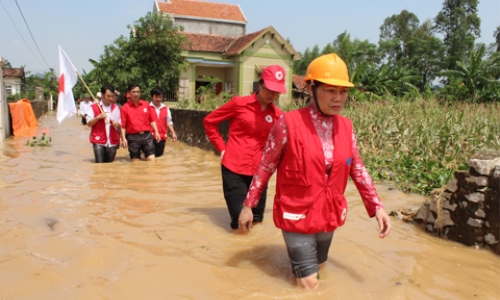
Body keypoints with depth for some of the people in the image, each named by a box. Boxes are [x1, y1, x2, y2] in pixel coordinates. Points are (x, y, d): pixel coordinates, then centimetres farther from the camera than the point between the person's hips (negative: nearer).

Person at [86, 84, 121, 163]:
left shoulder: (116, 108, 12)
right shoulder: (93, 107, 3)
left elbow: (120, 125, 15)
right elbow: (89, 123, 1)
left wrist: (117, 124, -8)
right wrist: (98, 117, -15)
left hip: (112, 142, 3)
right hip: (99, 142, -3)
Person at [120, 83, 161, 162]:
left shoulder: (146, 104, 7)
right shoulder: (125, 107, 0)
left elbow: (152, 120, 11)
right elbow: (123, 125, -2)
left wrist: (156, 132, 2)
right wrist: (123, 138, -11)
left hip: (146, 135, 2)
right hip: (133, 137, -1)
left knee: (151, 159, -3)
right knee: (135, 161, 5)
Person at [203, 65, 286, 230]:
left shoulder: (278, 115, 2)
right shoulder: (239, 103, -4)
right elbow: (209, 121, 5)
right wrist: (222, 148, 0)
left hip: (259, 171, 3)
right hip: (234, 168, -2)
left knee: (256, 219, 9)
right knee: (239, 220, -1)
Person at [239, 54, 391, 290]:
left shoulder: (345, 126, -3)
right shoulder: (289, 123, -18)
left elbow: (357, 169, 6)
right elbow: (265, 166, -9)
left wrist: (376, 207, 3)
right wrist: (248, 205, -5)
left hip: (329, 215, 5)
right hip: (297, 216, -5)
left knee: (318, 267, 26)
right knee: (310, 284, 3)